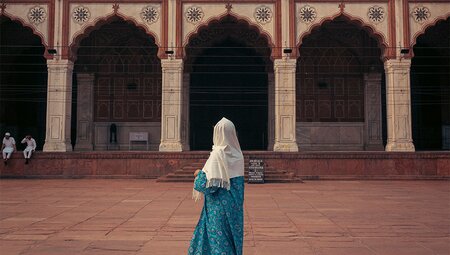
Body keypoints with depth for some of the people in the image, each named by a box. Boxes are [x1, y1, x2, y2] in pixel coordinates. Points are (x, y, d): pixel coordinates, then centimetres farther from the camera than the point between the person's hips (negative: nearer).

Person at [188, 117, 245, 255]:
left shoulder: (218, 154, -18)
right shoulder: (237, 153, 3)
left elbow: (211, 183, -21)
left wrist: (199, 174, -2)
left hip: (219, 204, -7)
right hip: (234, 202, 7)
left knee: (219, 236, 3)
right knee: (232, 232, 16)